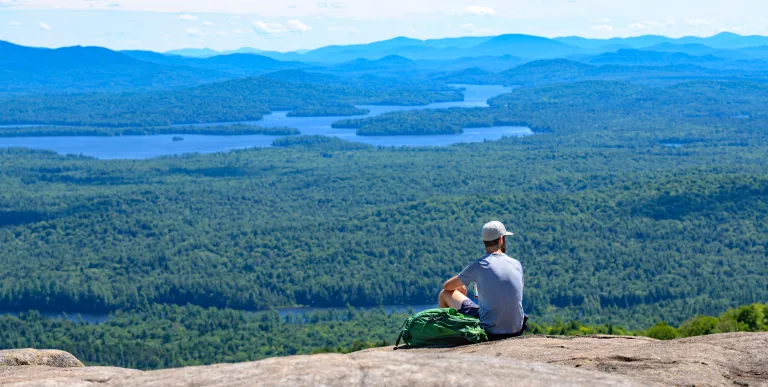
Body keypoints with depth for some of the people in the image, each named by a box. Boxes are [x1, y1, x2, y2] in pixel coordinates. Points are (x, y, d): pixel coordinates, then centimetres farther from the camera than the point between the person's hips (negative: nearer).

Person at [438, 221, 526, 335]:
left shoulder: (478, 266, -9)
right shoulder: (517, 264, 2)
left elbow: (447, 286, 5)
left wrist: (460, 287, 27)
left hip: (490, 329, -4)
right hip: (516, 329, 5)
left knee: (445, 294, 13)